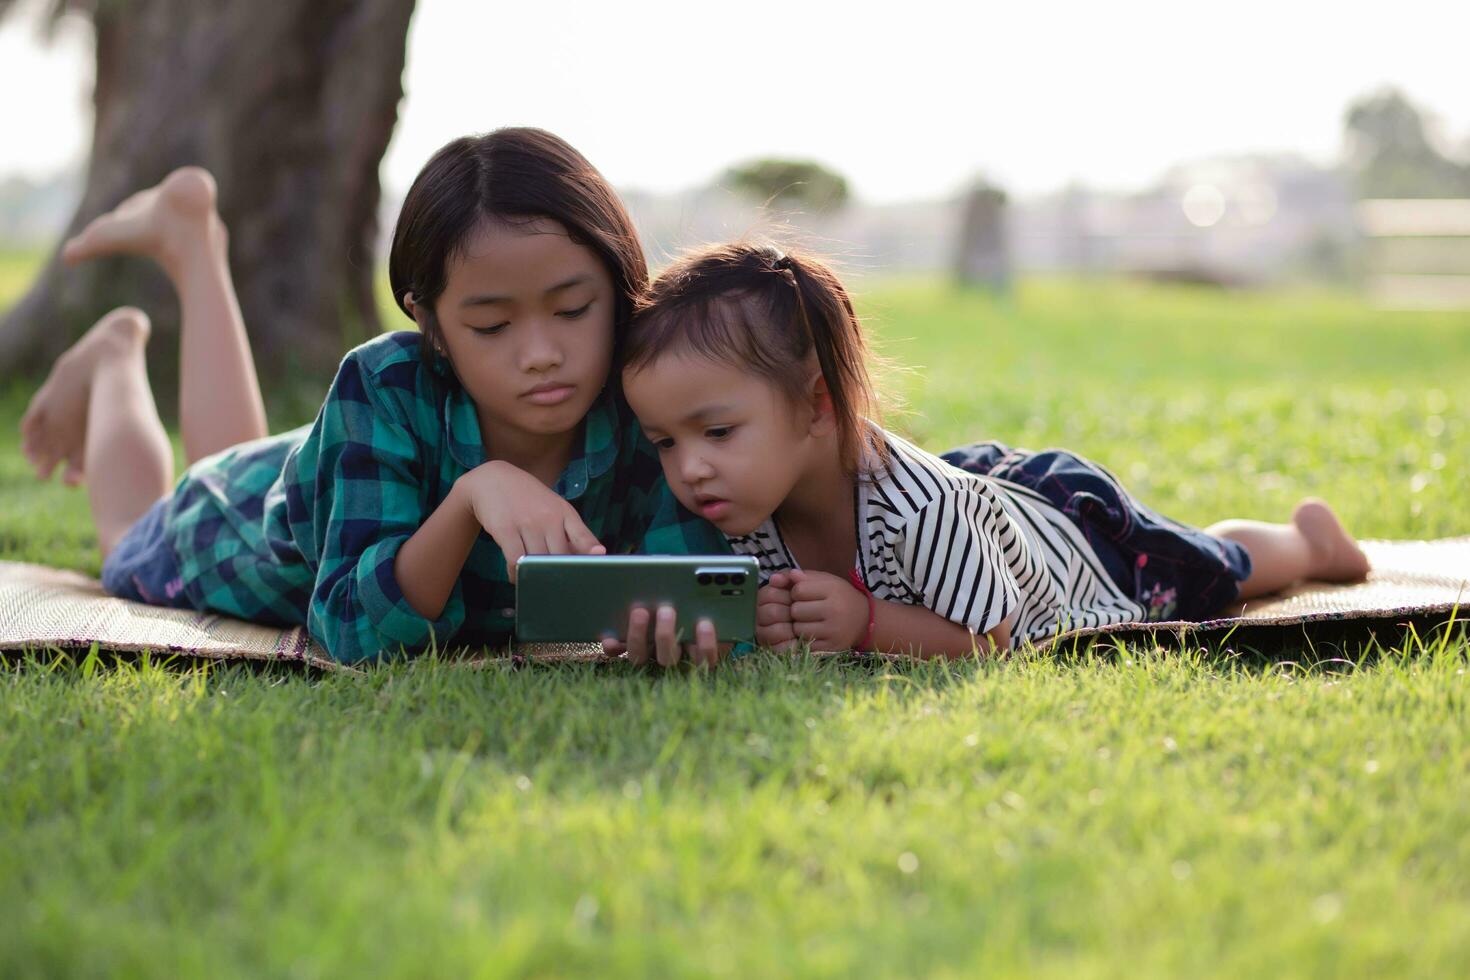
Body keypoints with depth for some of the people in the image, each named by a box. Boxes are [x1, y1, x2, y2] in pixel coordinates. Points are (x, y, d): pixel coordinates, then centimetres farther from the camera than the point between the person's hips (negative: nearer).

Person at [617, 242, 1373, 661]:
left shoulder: (918, 505, -48)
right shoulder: (745, 510, -30)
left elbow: (985, 639, -36)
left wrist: (865, 624, -50)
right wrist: (767, 626, -39)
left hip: (1070, 525, -3)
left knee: (1212, 573, 27)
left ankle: (1308, 538, 57)